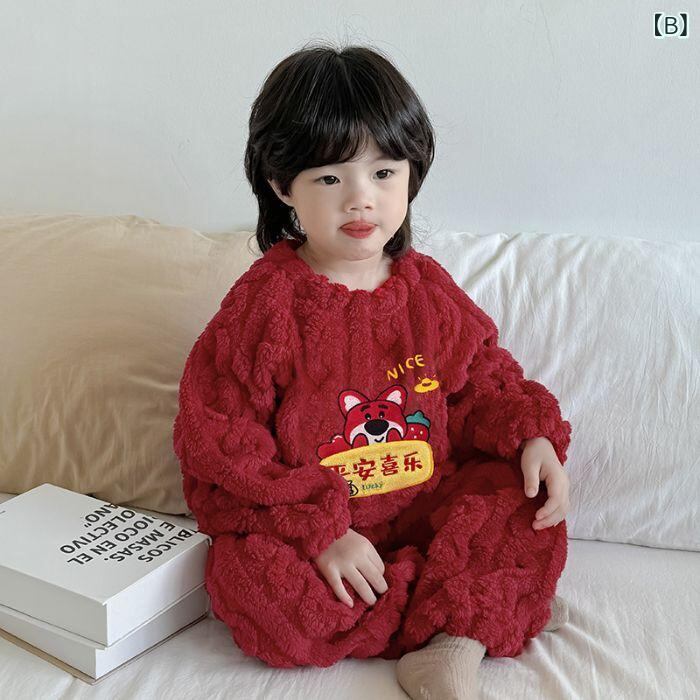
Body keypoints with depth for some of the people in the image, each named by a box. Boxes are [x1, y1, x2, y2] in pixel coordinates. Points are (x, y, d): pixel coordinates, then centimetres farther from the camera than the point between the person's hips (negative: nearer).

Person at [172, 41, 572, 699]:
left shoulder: (428, 290, 1)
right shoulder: (264, 302, -13)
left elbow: (482, 380, 14)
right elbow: (216, 437, -15)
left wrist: (533, 434, -8)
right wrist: (321, 530, -21)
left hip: (427, 508, 4)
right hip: (299, 527, -3)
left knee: (531, 506, -12)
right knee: (252, 585, -32)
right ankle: (486, 606, -18)